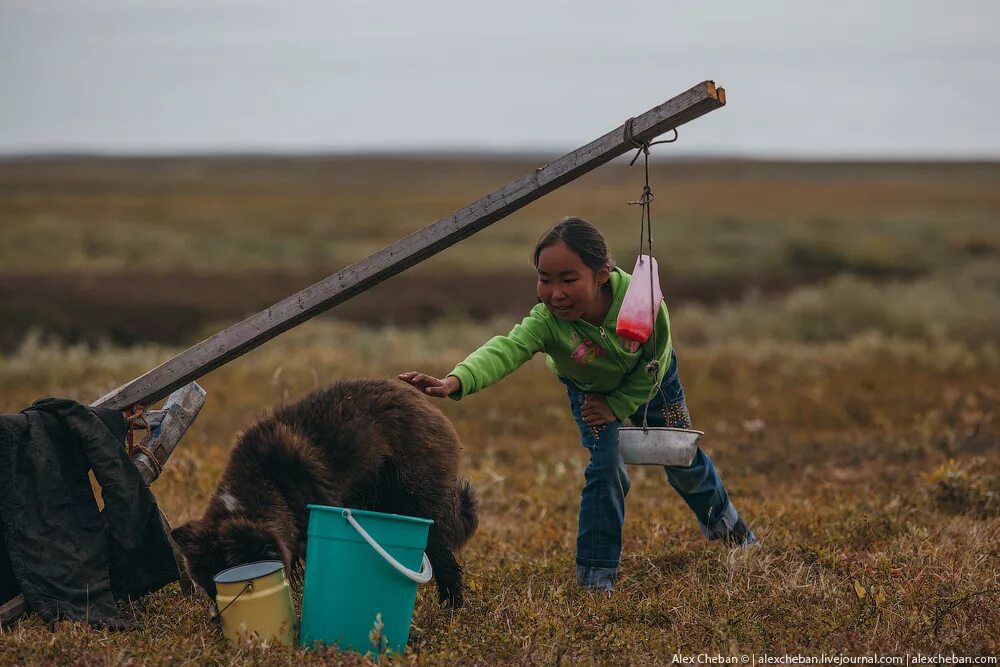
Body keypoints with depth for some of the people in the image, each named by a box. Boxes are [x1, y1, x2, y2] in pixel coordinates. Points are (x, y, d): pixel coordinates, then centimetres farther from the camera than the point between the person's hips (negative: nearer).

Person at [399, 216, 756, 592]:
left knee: (684, 464, 16)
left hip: (647, 383, 1)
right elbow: (505, 350, -61)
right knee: (607, 468, -17)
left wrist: (617, 407, -22)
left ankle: (723, 521, 48)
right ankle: (596, 575, -1)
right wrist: (455, 382, -78)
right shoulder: (546, 321, -43)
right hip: (590, 389, -1)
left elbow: (654, 363, -25)